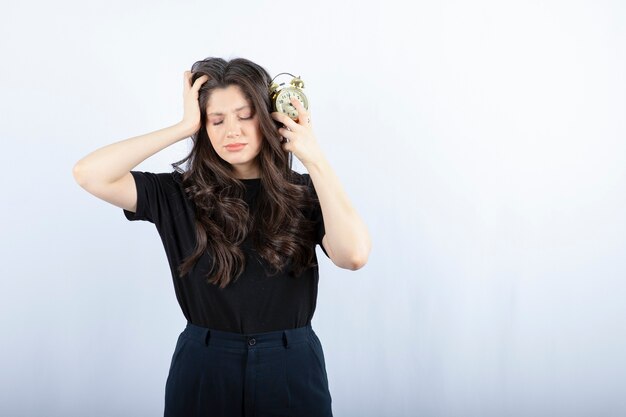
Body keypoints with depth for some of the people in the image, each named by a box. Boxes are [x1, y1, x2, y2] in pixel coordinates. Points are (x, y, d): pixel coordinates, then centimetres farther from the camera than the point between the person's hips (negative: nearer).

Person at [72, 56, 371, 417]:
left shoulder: (305, 193, -3)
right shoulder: (179, 194, -3)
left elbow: (354, 254, -21)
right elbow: (89, 174, -16)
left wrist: (314, 158, -17)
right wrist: (183, 128, -15)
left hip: (292, 373, 0)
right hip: (203, 372, 0)